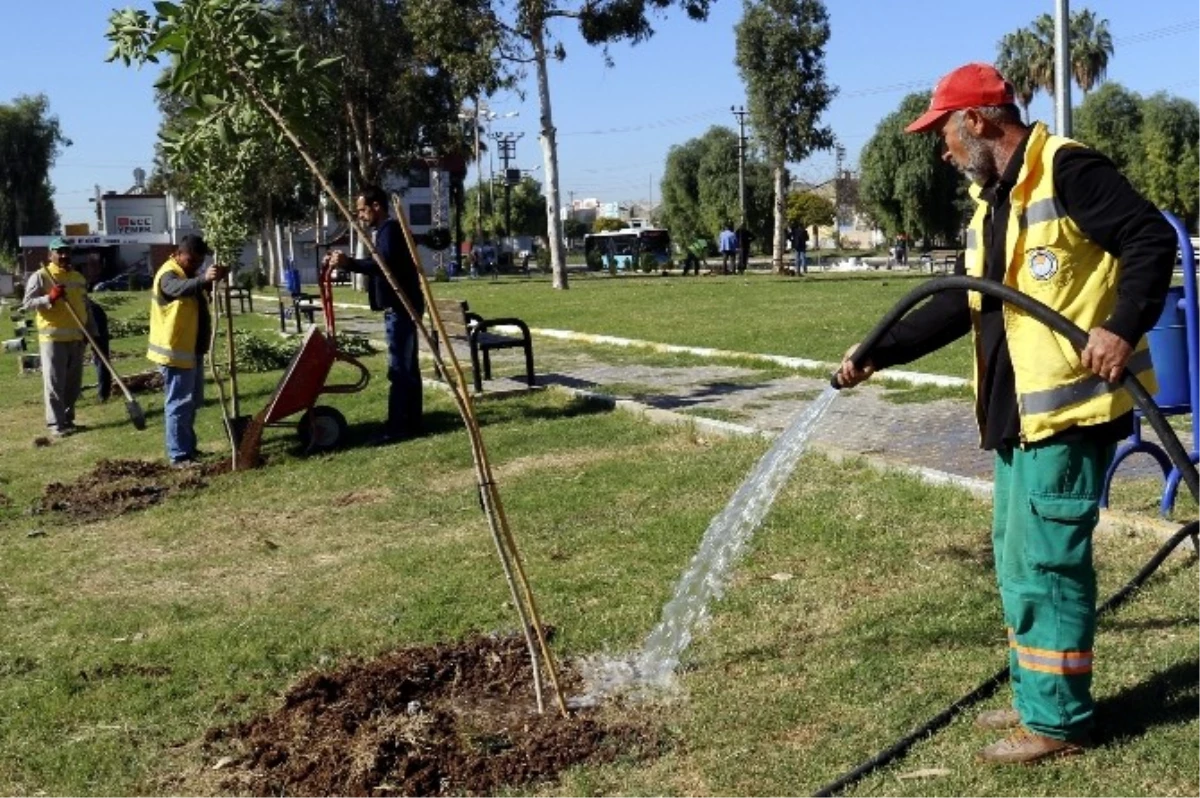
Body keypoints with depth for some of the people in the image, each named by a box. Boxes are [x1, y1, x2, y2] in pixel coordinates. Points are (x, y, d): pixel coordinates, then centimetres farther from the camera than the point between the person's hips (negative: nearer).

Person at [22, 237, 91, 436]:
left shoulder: (79, 278, 14)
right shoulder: (40, 276, -4)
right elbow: (27, 303, -11)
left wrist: (89, 331, 17)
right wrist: (50, 298, -25)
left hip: (77, 338, 6)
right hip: (52, 338, -6)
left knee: (74, 383, 10)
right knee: (54, 383, -6)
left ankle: (68, 419, 21)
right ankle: (56, 424, -3)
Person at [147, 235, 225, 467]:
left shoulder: (189, 274, 14)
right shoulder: (168, 275, -17)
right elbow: (178, 289, -43)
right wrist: (204, 278, -59)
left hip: (192, 349, 10)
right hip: (175, 351, -10)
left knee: (192, 402, 17)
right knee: (179, 404, -8)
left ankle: (188, 448, 28)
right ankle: (178, 456, -5)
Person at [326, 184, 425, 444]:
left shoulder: (390, 229, -13)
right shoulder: (387, 229, 20)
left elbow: (386, 265, -28)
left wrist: (349, 263, -32)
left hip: (400, 307, -11)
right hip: (401, 306, 11)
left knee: (398, 368, -11)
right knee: (407, 366, 12)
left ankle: (399, 426, -11)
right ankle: (410, 422, 17)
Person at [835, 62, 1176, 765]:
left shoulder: (1067, 171, -10)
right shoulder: (992, 202, 19)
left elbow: (1152, 239, -16)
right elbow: (961, 304, 22)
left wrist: (1124, 328, -27)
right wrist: (878, 354, 21)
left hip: (1071, 406, -10)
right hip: (1021, 411, 10)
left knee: (1043, 560, -4)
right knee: (1020, 558, 15)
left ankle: (1059, 720, 8)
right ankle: (1038, 699, 27)